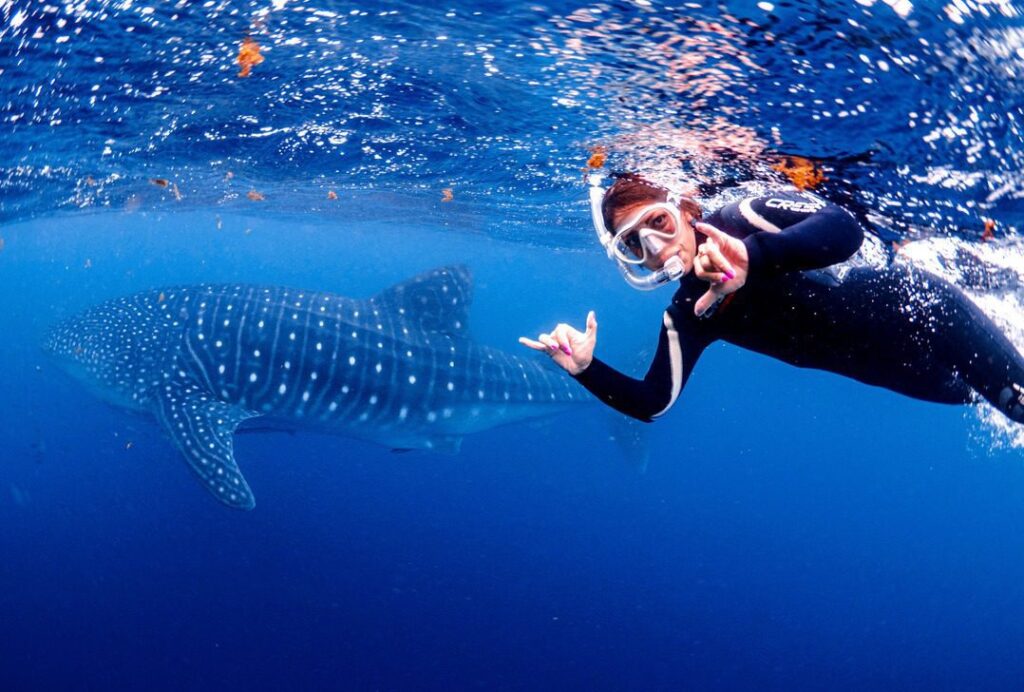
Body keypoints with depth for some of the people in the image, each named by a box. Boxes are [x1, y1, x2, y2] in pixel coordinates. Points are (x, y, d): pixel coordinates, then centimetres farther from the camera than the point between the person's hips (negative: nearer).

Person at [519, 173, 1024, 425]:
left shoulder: (739, 221, -23)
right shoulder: (688, 318, -8)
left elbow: (843, 229, -38)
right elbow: (653, 402, -10)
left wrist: (754, 253, -53)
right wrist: (586, 369, -25)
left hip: (908, 305, -5)